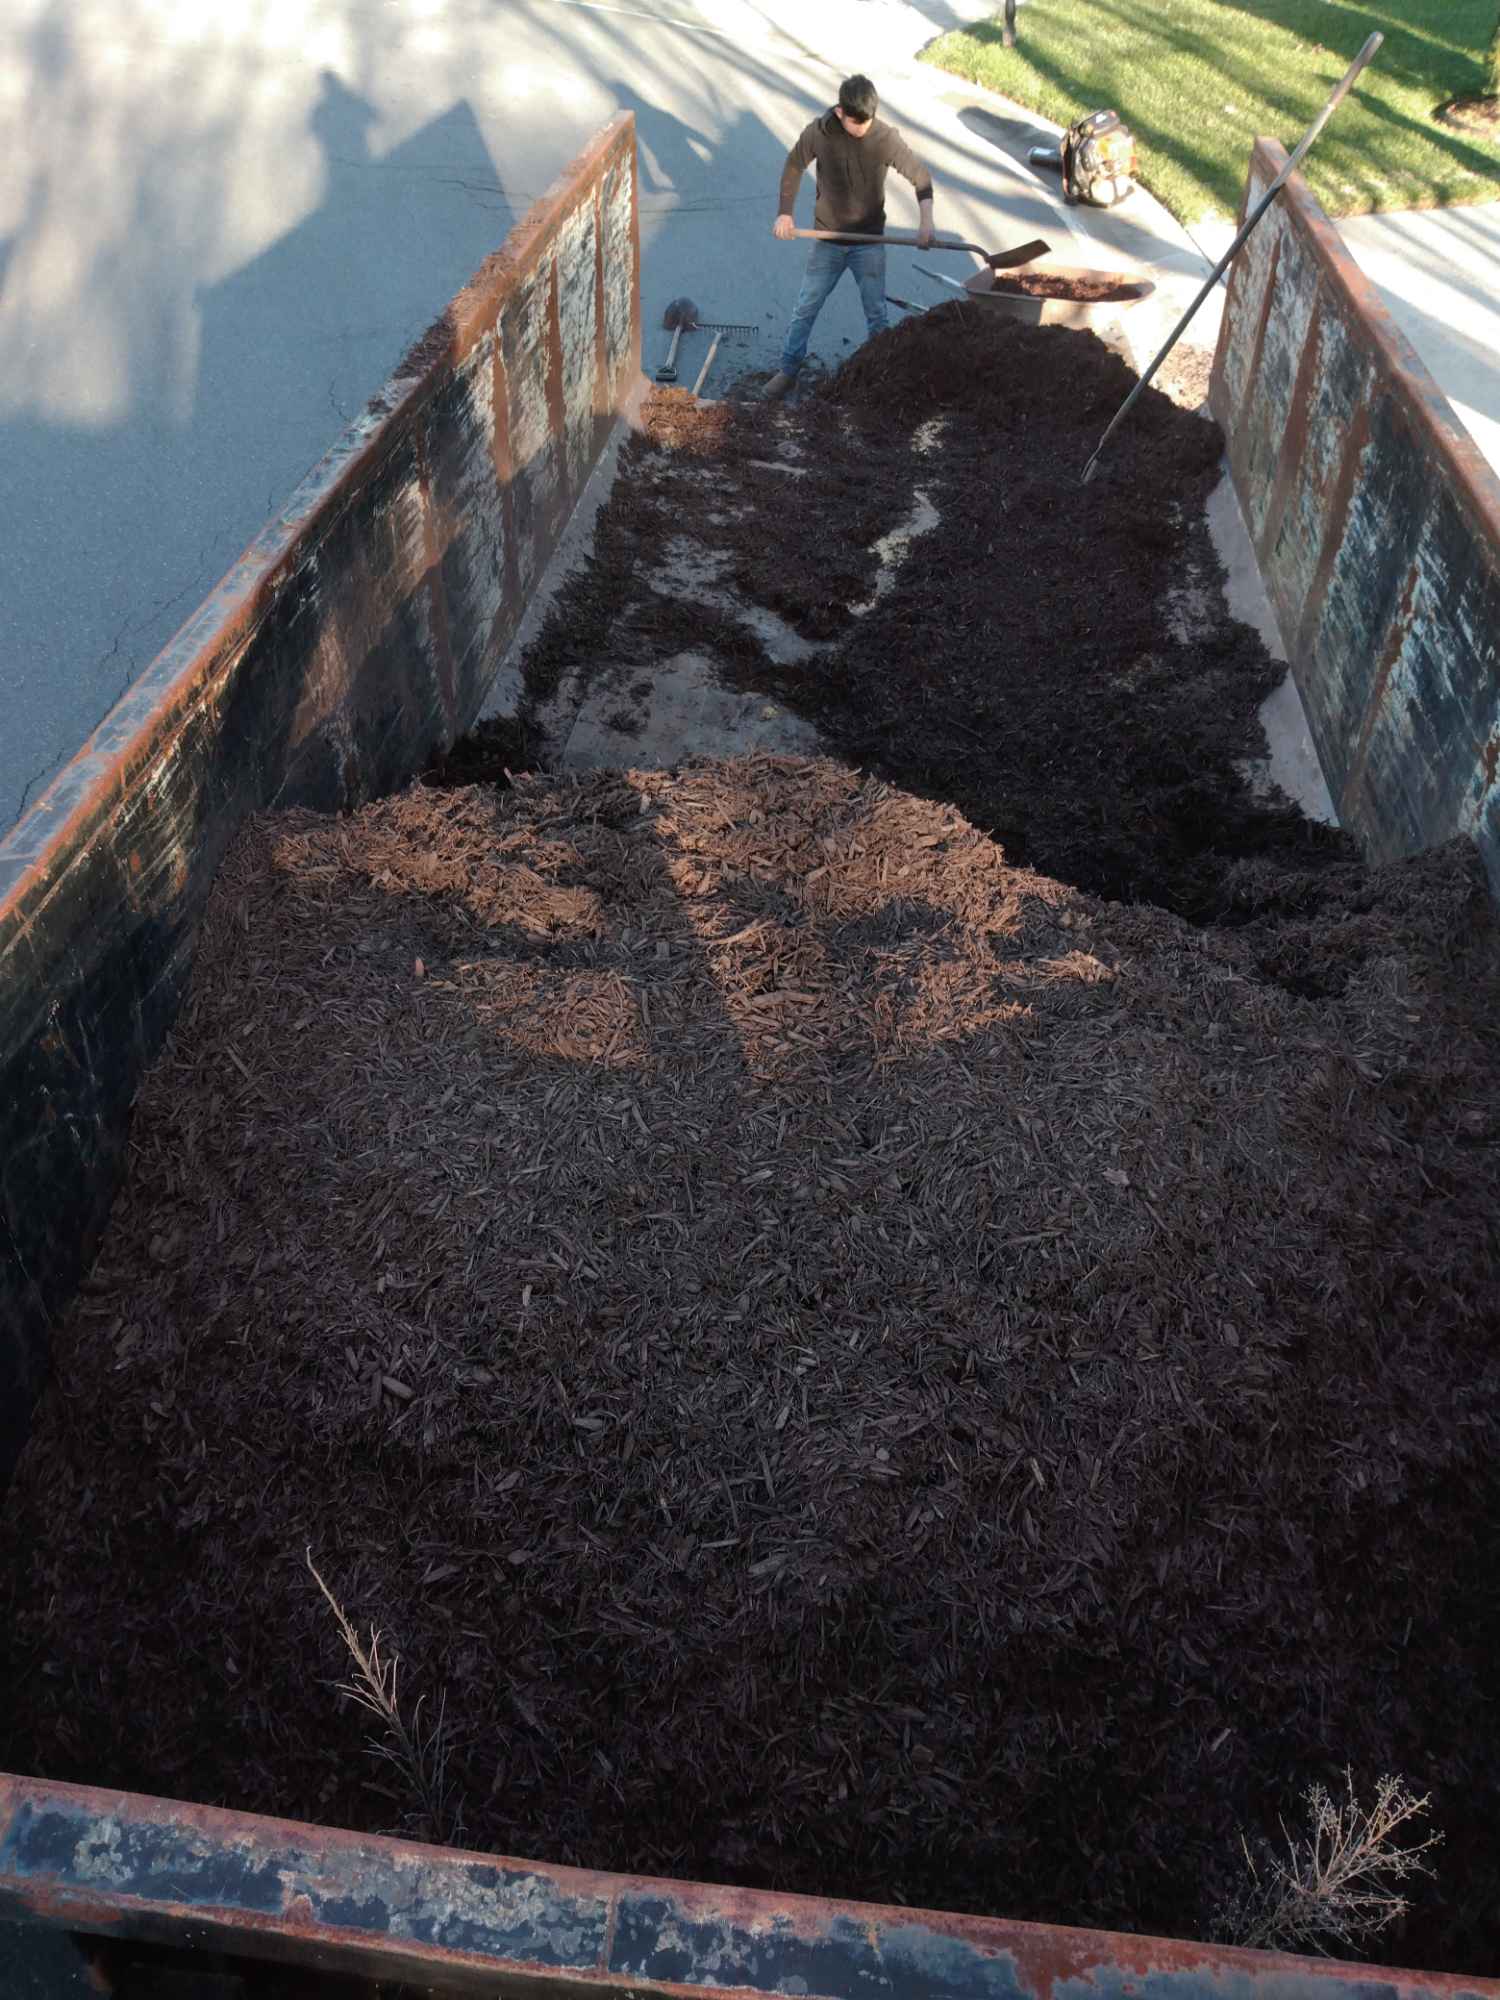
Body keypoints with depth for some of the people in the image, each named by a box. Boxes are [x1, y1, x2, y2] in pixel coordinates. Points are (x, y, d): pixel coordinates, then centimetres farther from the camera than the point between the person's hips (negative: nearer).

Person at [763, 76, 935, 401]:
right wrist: (785, 213, -1)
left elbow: (921, 177, -8)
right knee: (805, 307, 8)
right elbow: (794, 167, 3)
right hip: (827, 240, 1)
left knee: (876, 313, 8)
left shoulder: (886, 138, -17)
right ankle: (788, 369, 23)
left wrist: (925, 224, -21)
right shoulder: (818, 133, -15)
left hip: (870, 242, -1)